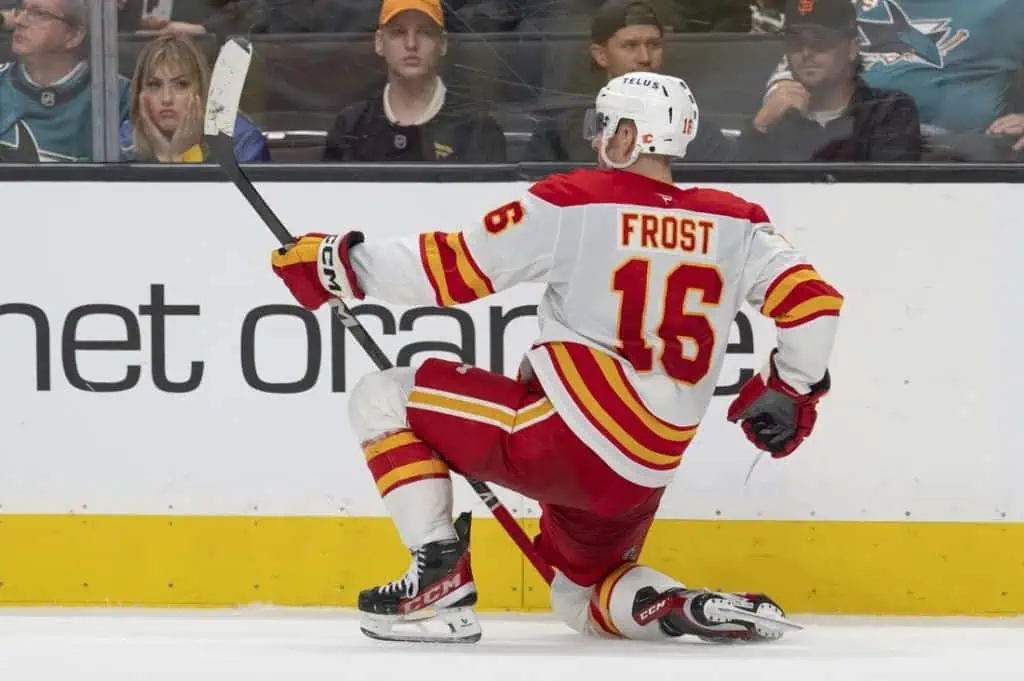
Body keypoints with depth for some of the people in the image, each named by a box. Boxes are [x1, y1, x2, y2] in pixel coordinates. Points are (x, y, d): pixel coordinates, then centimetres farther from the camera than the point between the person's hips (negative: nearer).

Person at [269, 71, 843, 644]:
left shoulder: (574, 202, -4)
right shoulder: (732, 223, 8)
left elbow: (456, 268, -4)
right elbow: (815, 299, 3)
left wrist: (342, 264, 7)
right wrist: (790, 391, 20)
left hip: (564, 432, -6)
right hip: (644, 480, 6)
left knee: (382, 399, 7)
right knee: (581, 597, 31)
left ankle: (440, 575, -3)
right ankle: (698, 608, 1)